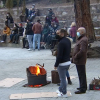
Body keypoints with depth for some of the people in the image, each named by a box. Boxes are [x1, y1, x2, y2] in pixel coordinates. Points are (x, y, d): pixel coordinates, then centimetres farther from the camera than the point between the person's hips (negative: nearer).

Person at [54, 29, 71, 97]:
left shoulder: (61, 43, -22)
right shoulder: (68, 41, 7)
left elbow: (59, 55, -22)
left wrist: (56, 65, -17)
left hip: (62, 63, -9)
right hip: (68, 62, 9)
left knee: (63, 78, 1)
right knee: (63, 78, 22)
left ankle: (64, 93, 10)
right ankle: (61, 90, 35)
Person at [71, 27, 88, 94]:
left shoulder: (83, 40, -20)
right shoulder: (81, 39, 16)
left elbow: (82, 51, -29)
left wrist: (76, 57, -18)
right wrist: (74, 58, 16)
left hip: (80, 61, -11)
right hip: (79, 61, 11)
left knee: (81, 74, -5)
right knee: (81, 74, 19)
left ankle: (82, 89, 0)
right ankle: (83, 86, 30)